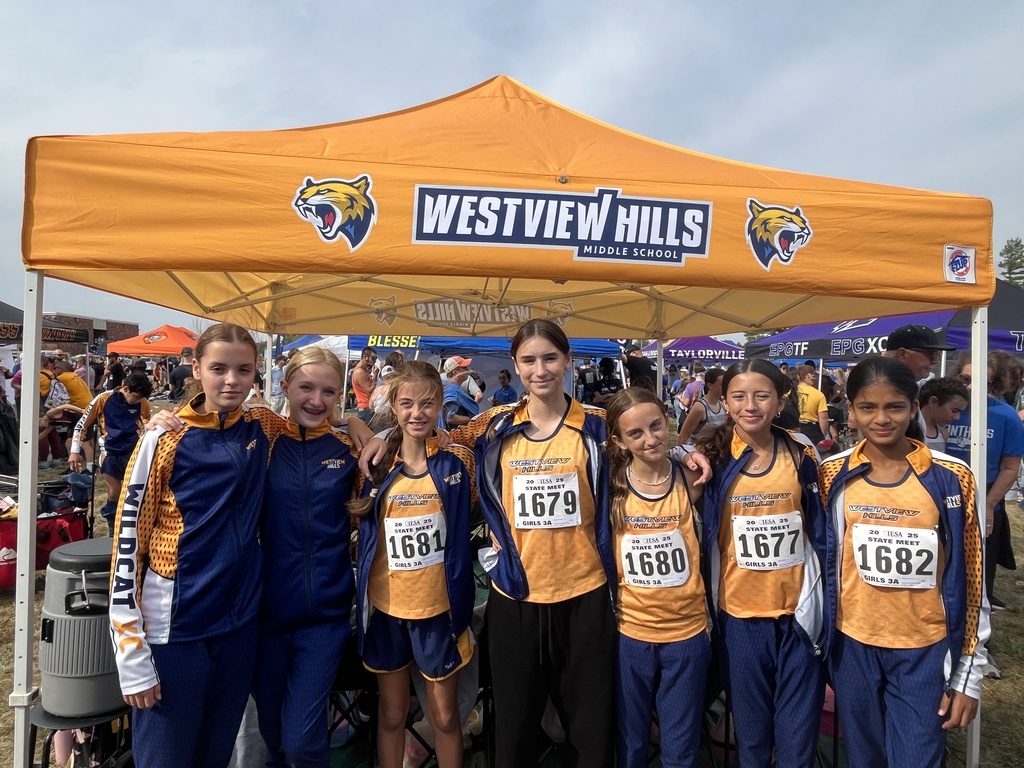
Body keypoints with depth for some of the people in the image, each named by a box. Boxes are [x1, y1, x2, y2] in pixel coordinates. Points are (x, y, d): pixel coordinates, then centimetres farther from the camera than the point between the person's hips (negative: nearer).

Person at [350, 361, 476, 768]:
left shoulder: (459, 461, -7)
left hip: (440, 606, -1)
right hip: (386, 606, 1)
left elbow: (466, 520, 3)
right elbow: (357, 521, 7)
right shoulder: (377, 464, -4)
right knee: (392, 714, 18)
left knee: (444, 715, 13)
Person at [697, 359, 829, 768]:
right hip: (739, 614, -1)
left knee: (798, 734, 11)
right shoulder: (712, 458, -6)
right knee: (751, 731, 14)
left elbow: (821, 532, 5)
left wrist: (820, 603, 5)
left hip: (797, 612, 1)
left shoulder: (801, 456, -1)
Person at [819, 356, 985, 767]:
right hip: (853, 645, 2)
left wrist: (968, 673, -2)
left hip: (924, 650, -1)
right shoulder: (834, 475, -5)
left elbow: (968, 578, -3)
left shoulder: (951, 477, -9)